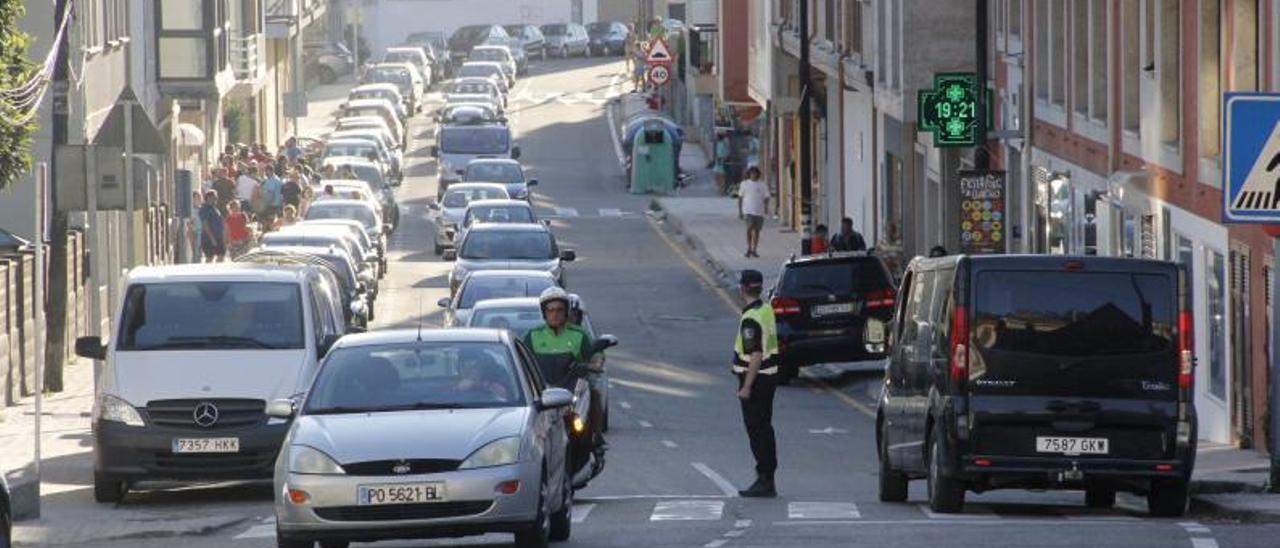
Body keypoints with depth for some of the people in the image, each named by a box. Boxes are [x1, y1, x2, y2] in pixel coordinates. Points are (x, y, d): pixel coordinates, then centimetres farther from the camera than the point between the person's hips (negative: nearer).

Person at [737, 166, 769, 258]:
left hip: (759, 211, 2)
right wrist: (740, 211, 7)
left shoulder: (762, 185, 6)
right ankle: (749, 249, -7)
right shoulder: (744, 184, 5)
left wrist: (766, 206, -14)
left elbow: (766, 197, 5)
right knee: (750, 227, -16)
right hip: (748, 211, -2)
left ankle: (754, 250, 13)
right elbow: (740, 198, 10)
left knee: (757, 230, 5)